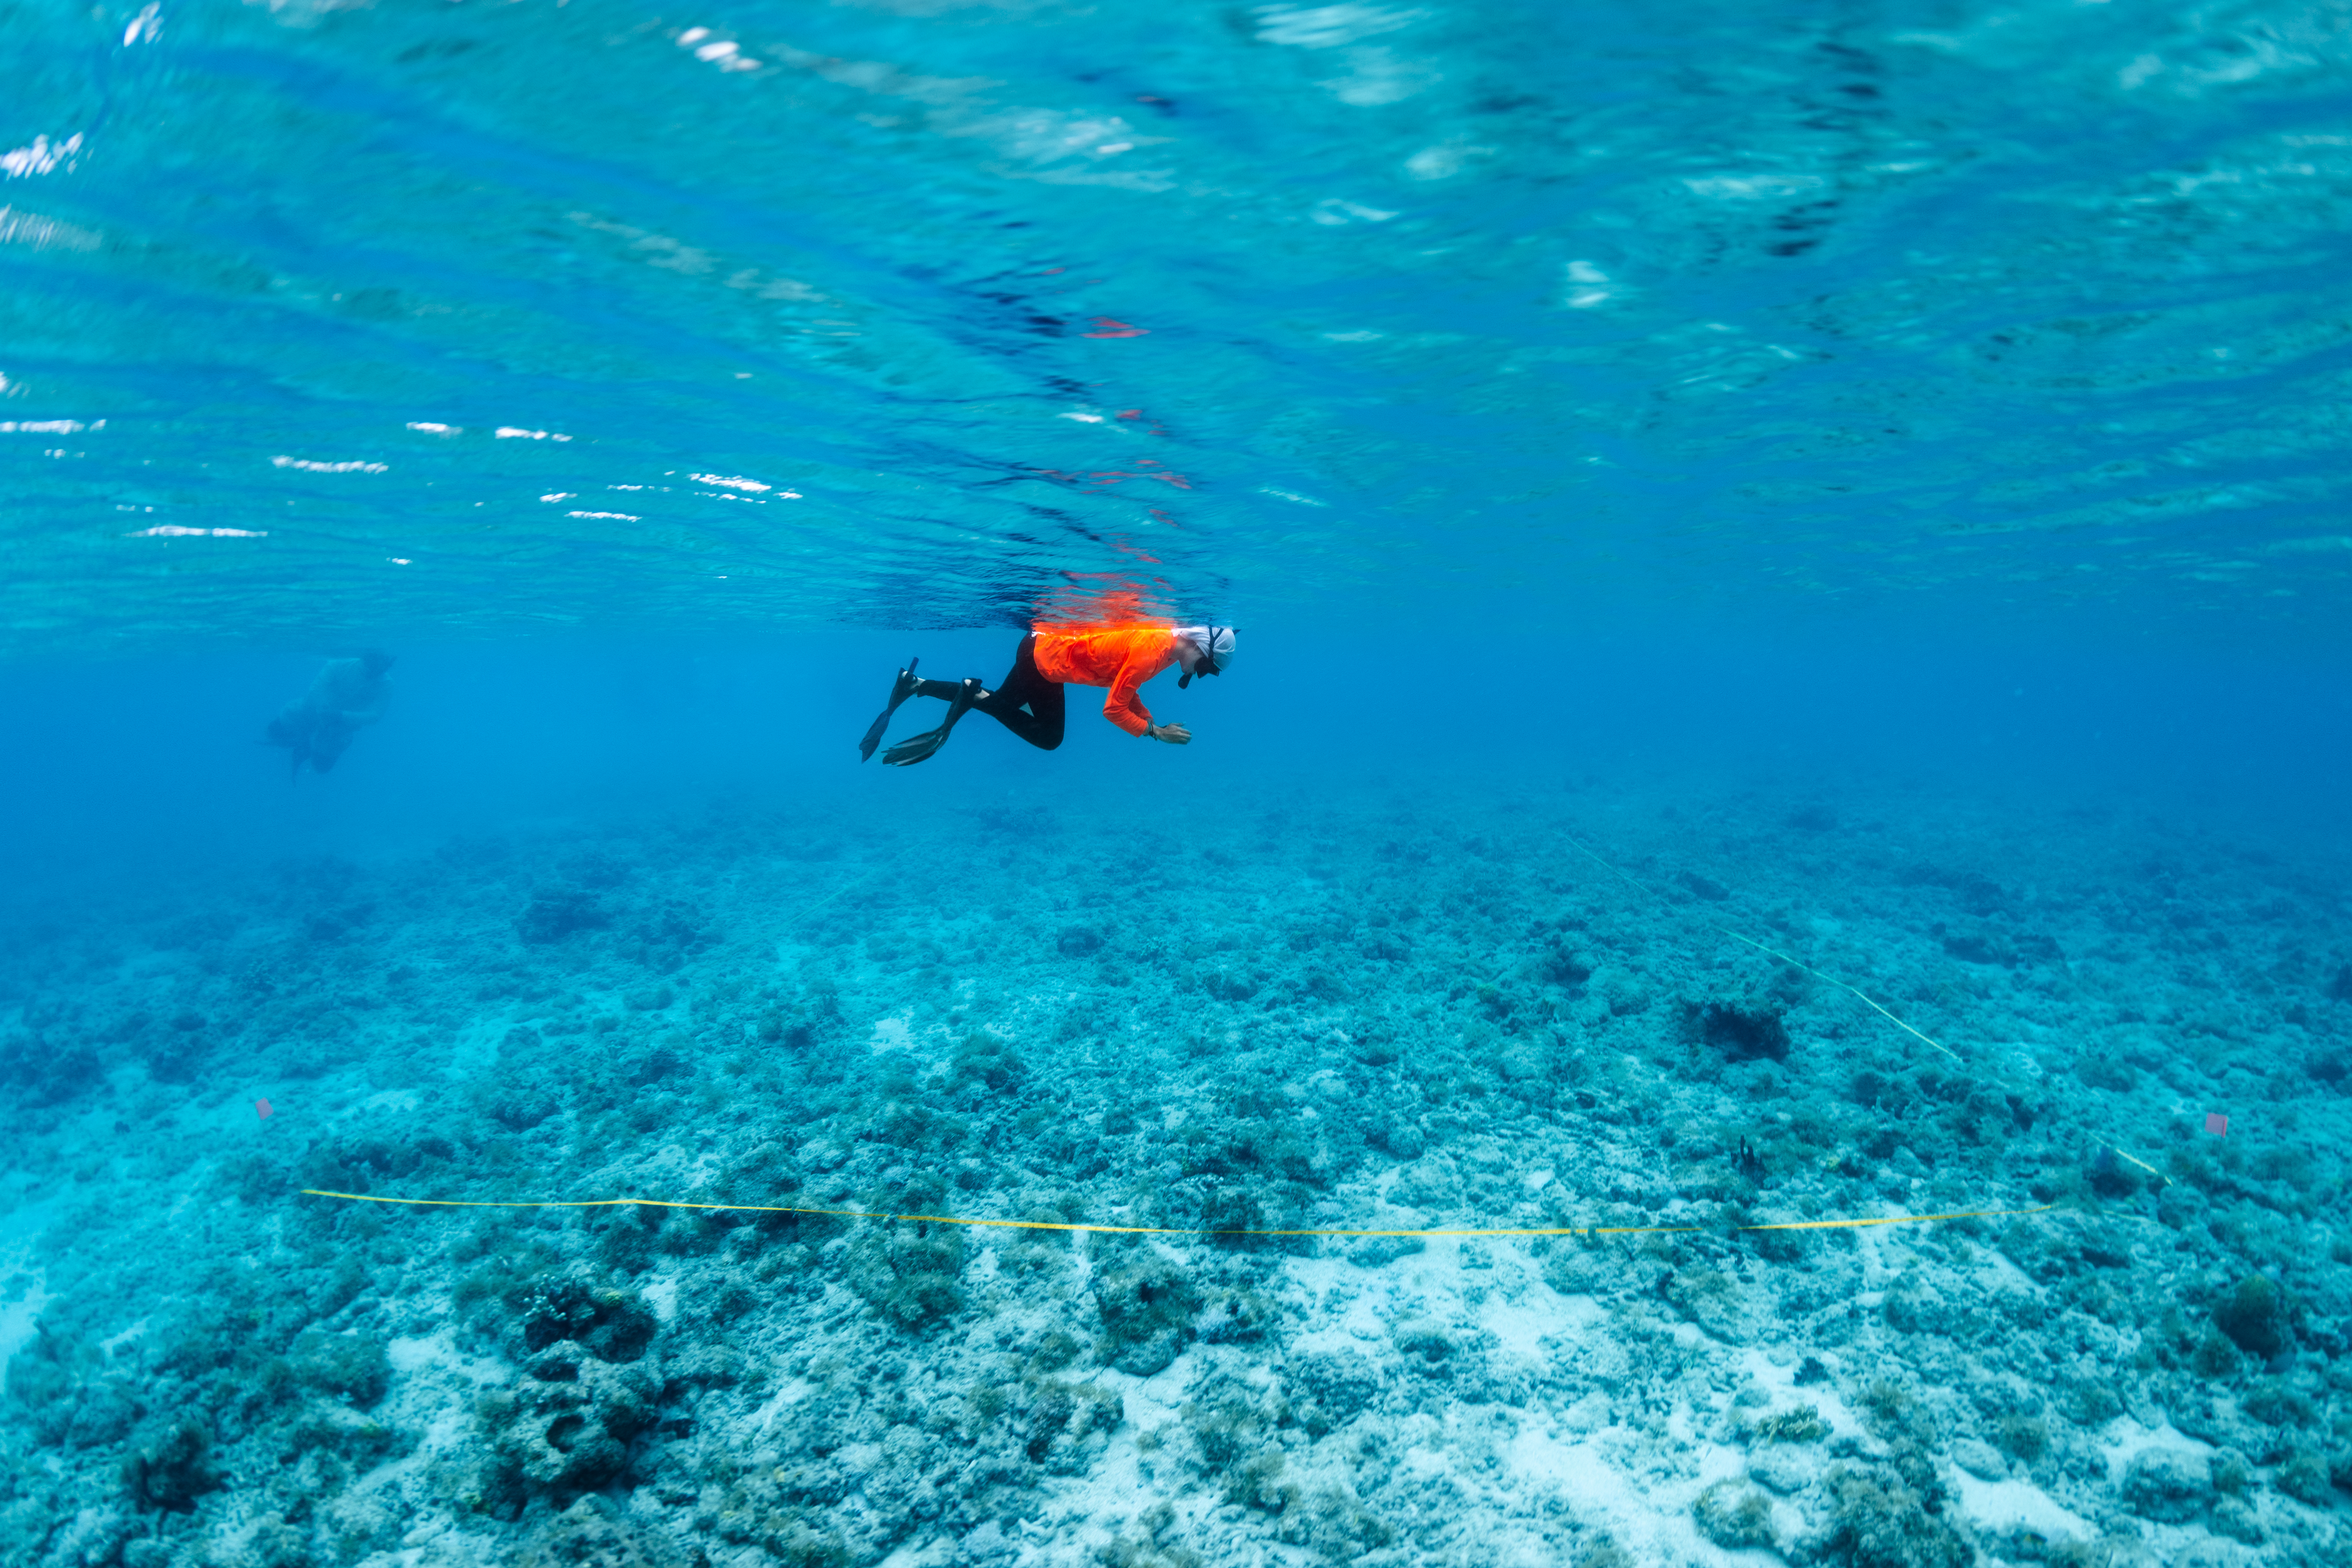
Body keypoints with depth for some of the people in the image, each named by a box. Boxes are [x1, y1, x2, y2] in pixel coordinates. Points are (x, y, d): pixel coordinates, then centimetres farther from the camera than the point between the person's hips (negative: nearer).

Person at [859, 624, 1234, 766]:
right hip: (1048, 659, -9)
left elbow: (1124, 688, 12)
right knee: (1048, 737, 3)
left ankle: (915, 685, 24)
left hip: (1044, 647, 9)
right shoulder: (1152, 652, -26)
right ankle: (976, 694, 0)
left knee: (995, 704, 22)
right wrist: (1154, 733, -19)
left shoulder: (1159, 638, 2)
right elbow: (1113, 710, -25)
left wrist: (1152, 720, 2)